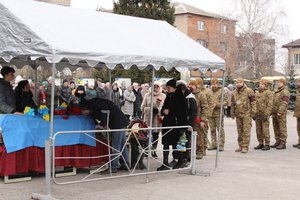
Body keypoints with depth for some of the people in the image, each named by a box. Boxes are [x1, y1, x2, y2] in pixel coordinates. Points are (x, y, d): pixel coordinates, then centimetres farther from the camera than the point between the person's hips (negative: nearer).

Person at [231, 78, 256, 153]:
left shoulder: (249, 91, -5)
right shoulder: (234, 93, 11)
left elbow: (253, 102, -5)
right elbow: (232, 104, 19)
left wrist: (253, 111, -10)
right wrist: (232, 113, 16)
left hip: (247, 114, -5)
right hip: (238, 114, 6)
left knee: (246, 131, -7)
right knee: (239, 131, 11)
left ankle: (245, 147, -4)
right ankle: (240, 146, 20)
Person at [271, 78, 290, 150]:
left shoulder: (285, 92, -7)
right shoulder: (276, 92, 21)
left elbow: (284, 103, -17)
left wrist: (280, 112, -23)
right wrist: (272, 112, 17)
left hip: (281, 114, -9)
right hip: (274, 113, 9)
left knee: (282, 128, -6)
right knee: (276, 128, 11)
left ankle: (283, 143, -4)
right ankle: (278, 142, 18)